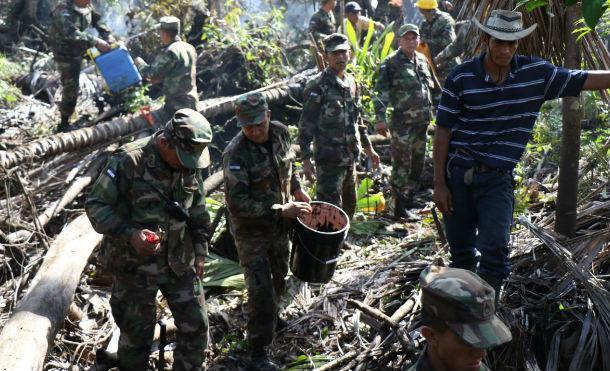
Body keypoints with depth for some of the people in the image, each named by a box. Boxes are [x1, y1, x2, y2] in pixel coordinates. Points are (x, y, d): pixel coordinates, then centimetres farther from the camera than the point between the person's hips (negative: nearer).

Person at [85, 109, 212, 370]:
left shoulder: (190, 166, -1)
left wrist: (200, 253, 10)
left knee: (196, 326, 9)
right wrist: (129, 234, -27)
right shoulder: (129, 161, -19)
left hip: (180, 263, 5)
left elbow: (199, 213, 12)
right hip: (135, 265, -5)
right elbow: (96, 205, -16)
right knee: (137, 333, 10)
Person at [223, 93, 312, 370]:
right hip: (251, 232, -6)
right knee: (260, 290, -6)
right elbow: (237, 204, -29)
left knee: (279, 276, 25)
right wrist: (281, 210, -30)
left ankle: (272, 314, 53)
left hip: (279, 225, 7)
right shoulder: (235, 155, -28)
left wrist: (297, 189, 2)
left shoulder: (281, 133, -8)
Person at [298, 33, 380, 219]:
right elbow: (306, 125, -14)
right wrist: (306, 159, -18)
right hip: (329, 161, -7)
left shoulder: (351, 83, 10)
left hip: (350, 158, 8)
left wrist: (368, 148, 20)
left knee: (349, 207, 18)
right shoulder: (317, 86, -12)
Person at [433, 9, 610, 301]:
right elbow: (443, 132, -4)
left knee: (495, 249, -11)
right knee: (461, 253, 12)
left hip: (498, 178, 1)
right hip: (457, 173, 0)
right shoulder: (461, 78, -7)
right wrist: (439, 183, -6)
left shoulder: (536, 73, -1)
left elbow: (585, 80, 2)